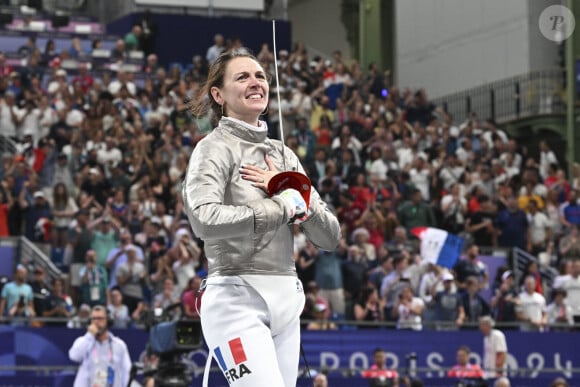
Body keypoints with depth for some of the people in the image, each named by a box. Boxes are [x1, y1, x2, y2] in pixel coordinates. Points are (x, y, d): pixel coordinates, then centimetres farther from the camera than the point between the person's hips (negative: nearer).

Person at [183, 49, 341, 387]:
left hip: (286, 301, 7)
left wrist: (290, 192, -5)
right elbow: (205, 220, -25)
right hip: (237, 299, -7)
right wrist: (286, 207, -15)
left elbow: (330, 237, 11)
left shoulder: (283, 155, 15)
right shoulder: (216, 148, -5)